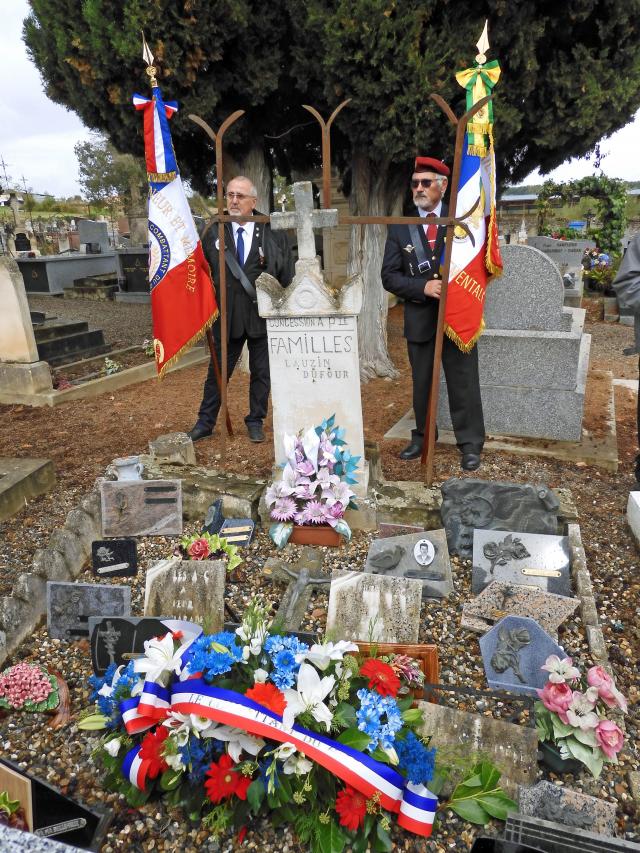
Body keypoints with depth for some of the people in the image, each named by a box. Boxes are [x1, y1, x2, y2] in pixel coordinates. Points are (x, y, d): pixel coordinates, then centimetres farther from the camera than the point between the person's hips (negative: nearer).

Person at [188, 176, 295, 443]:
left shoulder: (274, 233, 0)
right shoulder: (213, 233, 4)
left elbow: (287, 276, 1)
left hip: (263, 316, 0)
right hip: (227, 317, 1)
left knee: (261, 373, 9)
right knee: (218, 372, 8)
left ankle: (255, 422, 26)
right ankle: (205, 423, 21)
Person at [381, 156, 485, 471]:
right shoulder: (399, 227, 3)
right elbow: (390, 277, -2)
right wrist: (423, 287, -17)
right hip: (419, 318, 2)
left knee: (464, 383, 3)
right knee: (421, 382, 13)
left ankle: (470, 444, 14)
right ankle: (422, 436, 29)